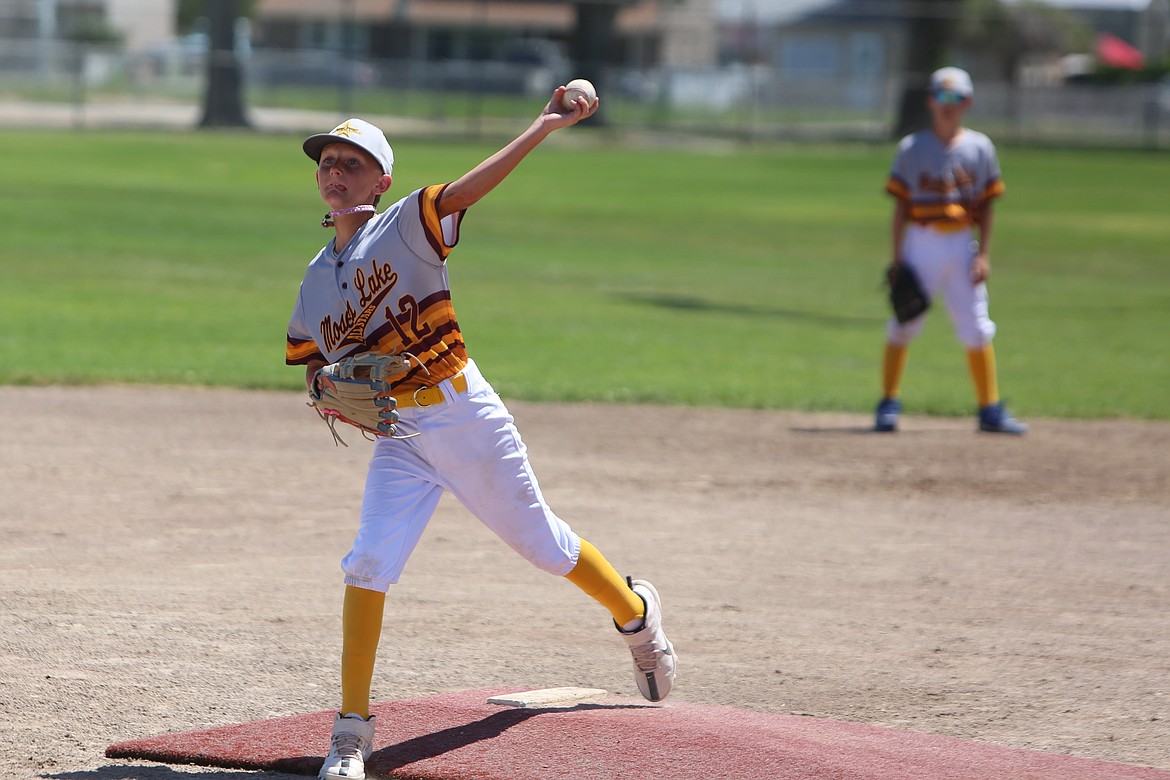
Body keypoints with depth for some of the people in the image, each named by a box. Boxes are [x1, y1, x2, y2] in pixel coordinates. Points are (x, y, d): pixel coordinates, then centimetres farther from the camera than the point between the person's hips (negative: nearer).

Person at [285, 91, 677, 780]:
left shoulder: (407, 226, -7)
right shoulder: (316, 280, 10)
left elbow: (474, 185, -21)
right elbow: (314, 366, 17)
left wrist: (546, 128, -35)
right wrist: (326, 390, -8)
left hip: (463, 414, -4)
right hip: (399, 438, 4)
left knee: (542, 543, 11)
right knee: (368, 565, -12)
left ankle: (635, 610, 40)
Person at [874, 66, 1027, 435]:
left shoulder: (979, 147, 5)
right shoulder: (912, 148, 2)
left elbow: (986, 206, 6)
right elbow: (901, 204, 2)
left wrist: (983, 255, -2)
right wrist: (897, 257, -4)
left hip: (962, 245, 1)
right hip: (921, 243, -1)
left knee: (976, 330, 2)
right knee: (903, 325, -3)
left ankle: (990, 410, 10)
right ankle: (889, 405, 7)